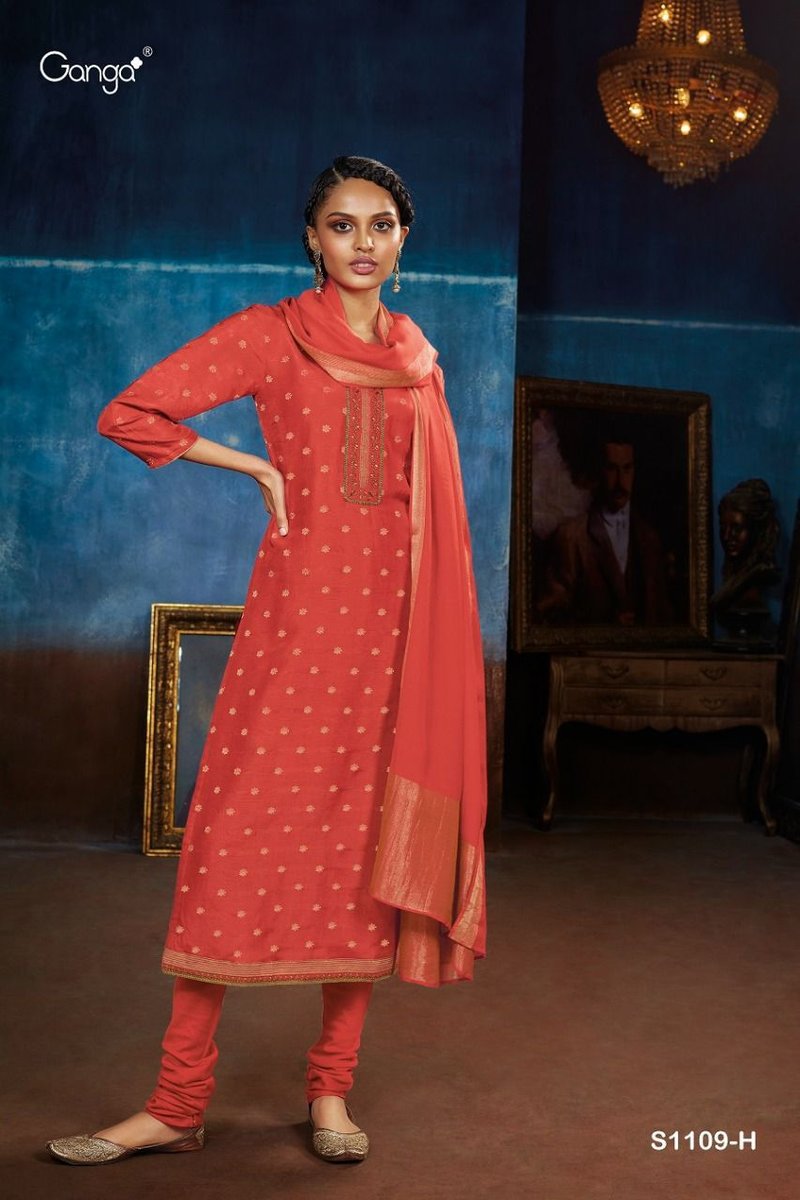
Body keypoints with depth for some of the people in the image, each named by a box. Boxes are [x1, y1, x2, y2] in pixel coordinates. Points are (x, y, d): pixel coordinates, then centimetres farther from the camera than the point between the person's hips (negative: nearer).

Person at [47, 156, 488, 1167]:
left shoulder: (418, 355, 15)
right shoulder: (271, 334, 1)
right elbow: (129, 415, -5)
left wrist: (439, 637, 11)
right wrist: (261, 468, -3)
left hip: (396, 615, 4)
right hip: (300, 603, -4)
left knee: (372, 842, 6)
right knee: (244, 834, -5)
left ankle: (331, 1088, 19)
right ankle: (178, 1105, 5)